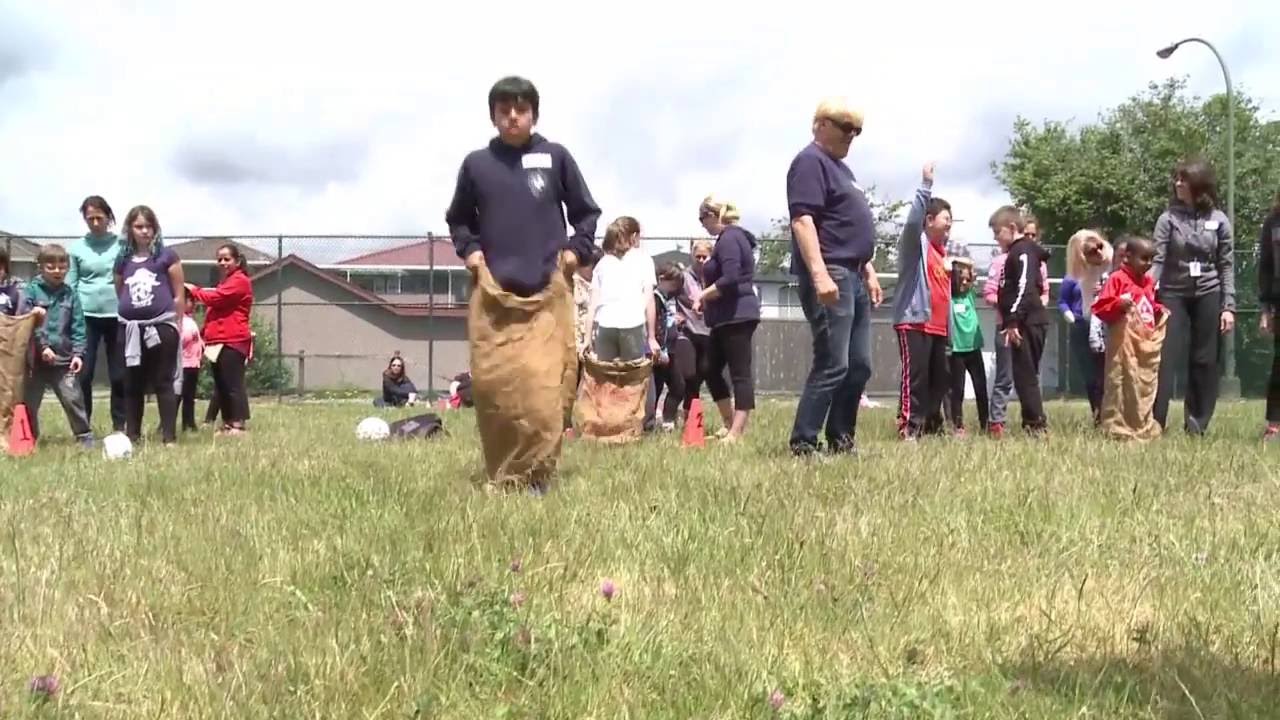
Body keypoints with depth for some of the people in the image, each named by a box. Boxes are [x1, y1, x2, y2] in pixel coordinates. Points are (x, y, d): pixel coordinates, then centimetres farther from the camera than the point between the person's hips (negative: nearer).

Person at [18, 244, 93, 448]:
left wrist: (78, 353, -7)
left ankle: (85, 438, 5)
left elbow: (78, 327, 3)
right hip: (35, 359, -1)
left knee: (73, 398, -3)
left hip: (64, 359, 1)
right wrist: (42, 346, -16)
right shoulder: (31, 290, -1)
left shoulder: (70, 294, 5)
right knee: (28, 402, 8)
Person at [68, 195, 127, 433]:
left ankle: (119, 427, 12)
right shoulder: (76, 248, 5)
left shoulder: (122, 245, 3)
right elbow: (69, 287, 6)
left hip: (117, 316, 0)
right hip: (86, 316, 1)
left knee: (119, 375, 4)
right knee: (83, 373, -1)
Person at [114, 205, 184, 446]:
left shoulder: (166, 256, 1)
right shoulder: (123, 260, 11)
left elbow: (178, 296, 3)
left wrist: (176, 324, 2)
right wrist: (126, 314, 12)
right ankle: (132, 435, 16)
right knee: (132, 384, 9)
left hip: (161, 326, -4)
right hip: (130, 328, 4)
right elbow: (119, 296, 19)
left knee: (163, 383, -2)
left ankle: (169, 437, -1)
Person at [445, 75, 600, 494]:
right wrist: (469, 250, 6)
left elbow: (587, 212, 15)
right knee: (493, 385, -2)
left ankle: (536, 475, -3)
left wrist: (576, 250, 2)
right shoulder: (476, 164, 7)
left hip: (548, 291, -1)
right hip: (492, 294, 1)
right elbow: (457, 219, 22)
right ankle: (501, 477, 6)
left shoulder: (556, 157, 4)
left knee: (545, 387, -9)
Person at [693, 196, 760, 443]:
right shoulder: (732, 237, 19)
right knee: (712, 371, 15)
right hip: (729, 317, 11)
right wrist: (707, 299, 12)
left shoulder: (728, 238, -13)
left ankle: (737, 433, -10)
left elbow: (730, 279, -25)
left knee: (740, 373, -9)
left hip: (736, 316, -11)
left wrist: (702, 296, -11)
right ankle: (730, 424, 23)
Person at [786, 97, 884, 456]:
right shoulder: (810, 161, -7)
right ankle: (803, 443, -9)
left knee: (859, 365, 10)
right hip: (829, 275, -10)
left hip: (853, 276, 10)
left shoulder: (840, 166, 24)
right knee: (832, 365, -13)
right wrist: (819, 275, -27)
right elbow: (802, 221, -19)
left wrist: (868, 270, 23)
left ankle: (841, 439, 17)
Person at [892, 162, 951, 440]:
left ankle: (932, 425, 21)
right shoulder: (915, 242, -5)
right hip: (914, 321, -8)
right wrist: (926, 185, -28)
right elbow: (913, 219, -24)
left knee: (940, 379, 11)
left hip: (938, 326, 8)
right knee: (915, 377, -11)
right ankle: (908, 427, -10)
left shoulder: (942, 250, 20)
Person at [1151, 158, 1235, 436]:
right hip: (1173, 295, -1)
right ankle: (1153, 422, -6)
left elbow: (1227, 266, 3)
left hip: (1208, 296, 1)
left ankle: (1197, 426, 12)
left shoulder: (1219, 220, 2)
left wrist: (1228, 306, -2)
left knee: (1205, 363, 4)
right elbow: (1157, 259, -6)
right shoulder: (1168, 218, 0)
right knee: (1166, 359, -7)